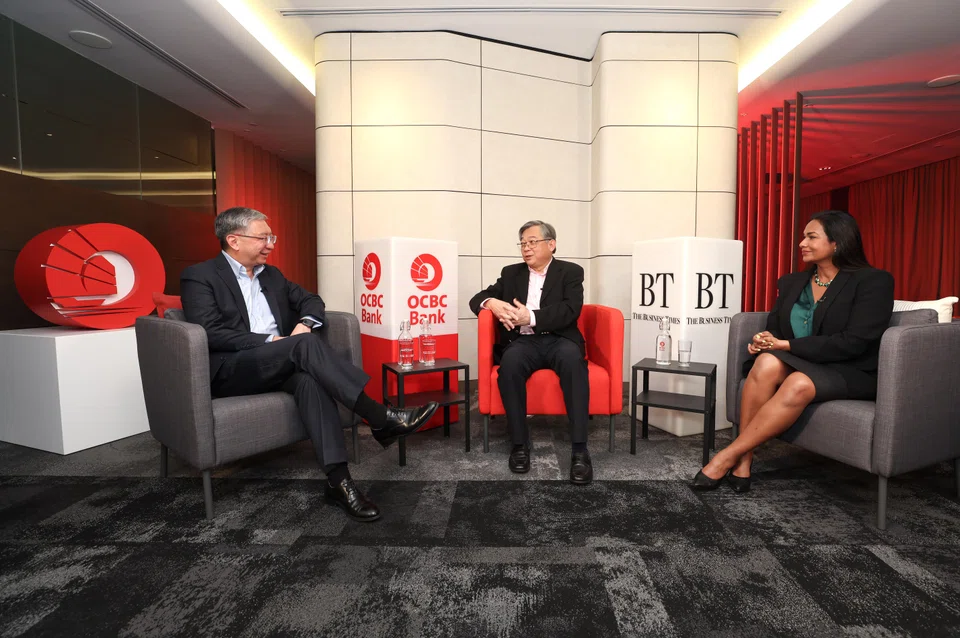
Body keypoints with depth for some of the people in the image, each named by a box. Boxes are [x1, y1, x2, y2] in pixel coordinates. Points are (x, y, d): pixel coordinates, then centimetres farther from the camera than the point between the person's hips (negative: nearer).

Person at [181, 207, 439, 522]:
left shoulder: (271, 275, 20)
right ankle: (380, 417, -33)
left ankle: (338, 479, -36)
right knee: (306, 345, -31)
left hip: (277, 367, 5)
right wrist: (271, 341, -19)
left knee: (308, 376, -31)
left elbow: (310, 300, 18)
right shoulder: (199, 277, 1)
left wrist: (305, 323, -5)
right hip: (228, 371, -5)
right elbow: (212, 333, -12)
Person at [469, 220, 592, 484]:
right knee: (510, 362, -33)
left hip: (559, 340, -1)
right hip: (523, 342, 2)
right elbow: (476, 298, 14)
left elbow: (570, 311, -8)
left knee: (573, 359, -36)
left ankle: (579, 450, -31)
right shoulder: (511, 273, 18)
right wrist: (492, 303, -11)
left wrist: (531, 317, -22)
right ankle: (520, 443, -20)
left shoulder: (570, 272, 8)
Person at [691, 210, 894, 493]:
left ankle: (727, 456, -30)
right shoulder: (791, 283, 13)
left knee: (800, 384, -38)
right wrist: (764, 342, -14)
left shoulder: (873, 281, -5)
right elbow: (774, 329, 12)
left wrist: (786, 345, -20)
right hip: (797, 364, 4)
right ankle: (743, 461, -31)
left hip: (851, 373, -4)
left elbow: (854, 342, -16)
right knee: (768, 362, -32)